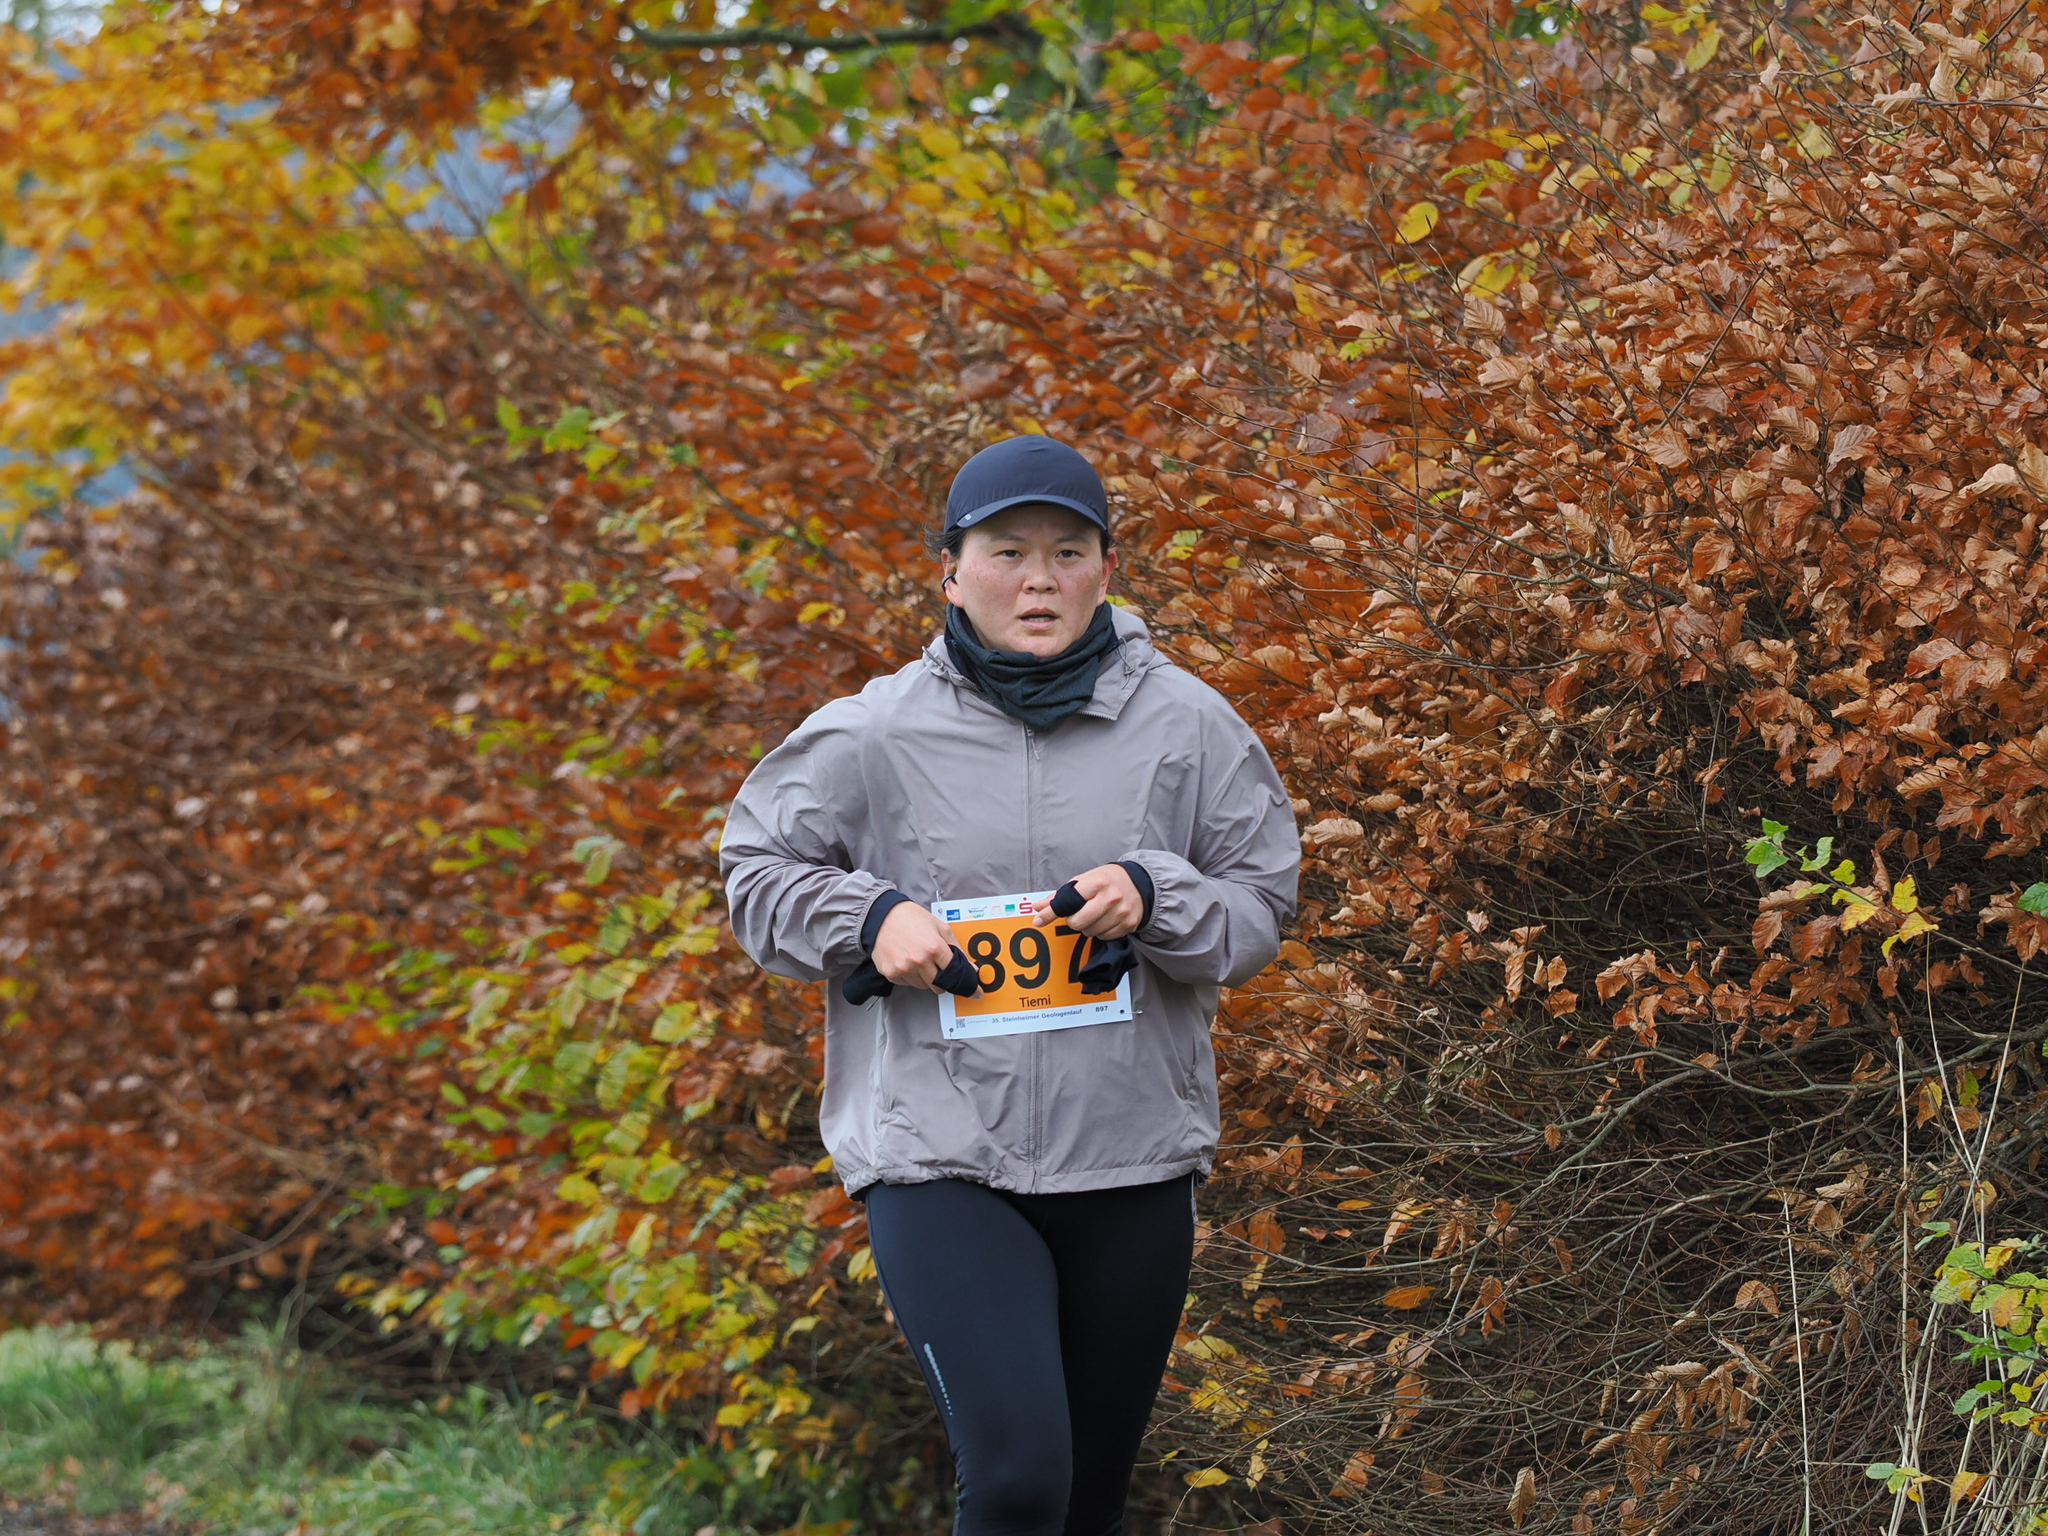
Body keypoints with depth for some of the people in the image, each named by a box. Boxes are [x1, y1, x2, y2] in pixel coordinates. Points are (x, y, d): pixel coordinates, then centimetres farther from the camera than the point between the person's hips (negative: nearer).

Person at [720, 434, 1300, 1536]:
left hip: (1132, 1155, 3)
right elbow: (757, 869, 9)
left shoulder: (1184, 725, 0)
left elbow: (1261, 900, 7)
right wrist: (869, 918, -9)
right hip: (937, 1153, -3)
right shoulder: (874, 735, -4)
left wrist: (1152, 896, -13)